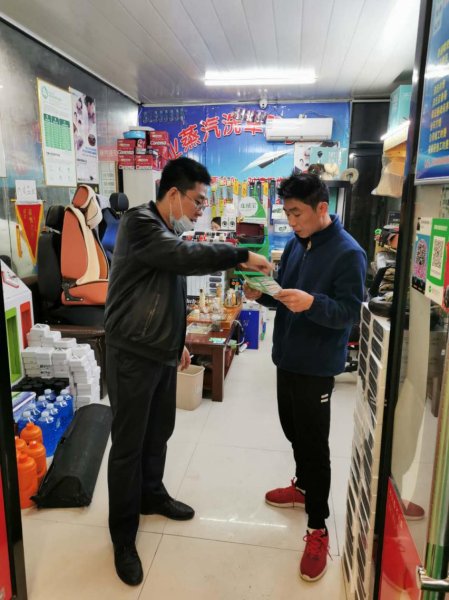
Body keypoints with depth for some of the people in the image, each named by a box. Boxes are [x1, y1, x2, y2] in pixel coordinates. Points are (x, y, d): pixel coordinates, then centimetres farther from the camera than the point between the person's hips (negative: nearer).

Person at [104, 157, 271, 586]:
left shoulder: (168, 232, 14)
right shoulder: (139, 223, -15)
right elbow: (188, 257, -32)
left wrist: (177, 341, 21)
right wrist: (242, 256, -22)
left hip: (161, 353, 9)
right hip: (132, 355, -8)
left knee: (159, 432, 20)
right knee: (128, 444, 3)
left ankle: (151, 495, 42)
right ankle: (123, 536, 19)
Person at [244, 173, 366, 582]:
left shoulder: (348, 253, -17)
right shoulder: (297, 244, 6)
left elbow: (349, 311, -20)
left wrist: (312, 303, -37)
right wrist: (261, 294, -9)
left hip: (317, 365, -7)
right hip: (288, 356, 8)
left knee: (314, 444, 3)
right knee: (293, 430, 22)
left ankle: (318, 528, 21)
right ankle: (303, 486, 46)